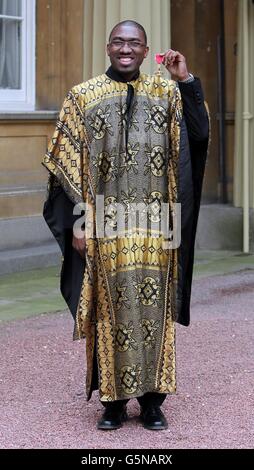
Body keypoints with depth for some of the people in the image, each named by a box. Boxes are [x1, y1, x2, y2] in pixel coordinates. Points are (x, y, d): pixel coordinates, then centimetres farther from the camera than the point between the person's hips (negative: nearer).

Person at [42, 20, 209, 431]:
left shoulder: (167, 92, 8)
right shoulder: (83, 96, 4)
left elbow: (199, 135, -4)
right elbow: (68, 164, 2)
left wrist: (186, 82, -10)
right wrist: (78, 220, -5)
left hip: (154, 226, 1)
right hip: (105, 226, -1)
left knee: (153, 307, 2)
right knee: (111, 309, 2)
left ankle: (152, 400, 11)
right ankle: (113, 401, 10)